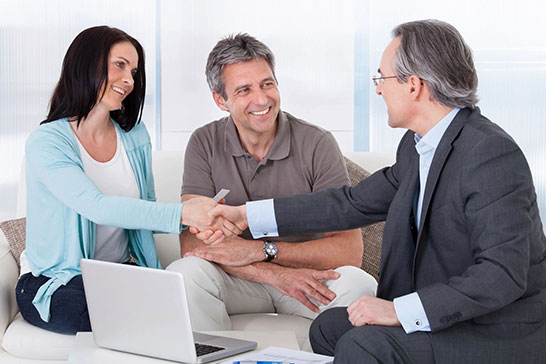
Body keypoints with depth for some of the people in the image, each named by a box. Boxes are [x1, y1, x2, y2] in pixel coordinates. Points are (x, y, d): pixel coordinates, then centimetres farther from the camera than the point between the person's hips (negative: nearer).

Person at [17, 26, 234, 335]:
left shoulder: (135, 136, 8)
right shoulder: (46, 142, -13)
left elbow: (146, 211, 7)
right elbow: (98, 208, -29)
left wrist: (196, 220, -15)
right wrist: (181, 213, -37)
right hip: (53, 285, -5)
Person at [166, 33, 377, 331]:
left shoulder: (317, 144, -10)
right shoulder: (205, 144, -6)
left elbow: (349, 250, -17)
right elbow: (192, 242, -16)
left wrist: (259, 250, -24)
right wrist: (276, 274, -28)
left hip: (308, 276, -1)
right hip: (238, 282, 1)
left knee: (358, 285, -31)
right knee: (184, 272, -29)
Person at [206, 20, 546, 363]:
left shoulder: (493, 155, -24)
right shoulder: (417, 145, 4)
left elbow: (503, 274, -29)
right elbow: (354, 203, 9)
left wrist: (400, 310, -28)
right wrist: (247, 215, 10)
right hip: (451, 314, 8)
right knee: (328, 328, 9)